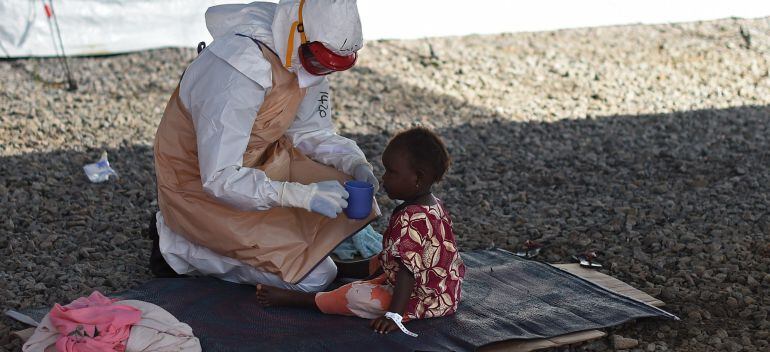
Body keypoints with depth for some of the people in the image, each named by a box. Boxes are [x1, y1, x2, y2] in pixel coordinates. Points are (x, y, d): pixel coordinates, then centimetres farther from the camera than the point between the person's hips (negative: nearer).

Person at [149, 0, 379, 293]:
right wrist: (303, 195, -40)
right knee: (314, 277, -13)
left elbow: (312, 132, 3)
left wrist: (354, 163, -16)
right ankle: (178, 248, -1)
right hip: (201, 188, -8)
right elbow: (220, 179, -34)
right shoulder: (238, 74, -34)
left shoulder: (307, 57, -8)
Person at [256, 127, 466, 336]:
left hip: (419, 301, -11)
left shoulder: (410, 219, -27)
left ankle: (290, 298, -11)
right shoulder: (435, 206, 6)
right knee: (376, 264, 28)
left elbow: (408, 270, -31)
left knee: (357, 297, -19)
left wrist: (393, 314, -33)